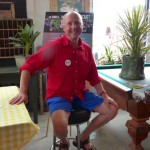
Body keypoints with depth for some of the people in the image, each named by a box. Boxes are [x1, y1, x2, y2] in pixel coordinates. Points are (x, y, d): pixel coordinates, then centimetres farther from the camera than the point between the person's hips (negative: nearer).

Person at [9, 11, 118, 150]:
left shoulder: (86, 49, 3)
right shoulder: (54, 46, -15)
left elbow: (93, 76, 12)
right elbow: (28, 66, -16)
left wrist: (104, 95, 4)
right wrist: (23, 92, -27)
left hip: (81, 94, 6)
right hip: (58, 95, -6)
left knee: (112, 109, 2)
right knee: (60, 125, -35)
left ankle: (83, 137, 20)